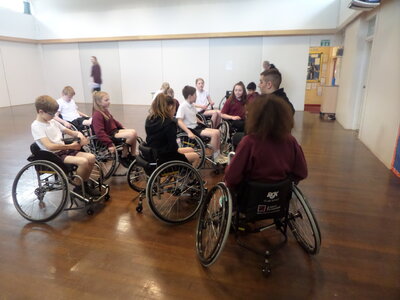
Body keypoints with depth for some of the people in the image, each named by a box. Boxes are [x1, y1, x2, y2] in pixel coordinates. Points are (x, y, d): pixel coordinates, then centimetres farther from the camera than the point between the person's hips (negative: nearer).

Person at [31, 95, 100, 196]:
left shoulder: (53, 122, 12)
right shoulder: (36, 126, -11)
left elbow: (70, 132, 18)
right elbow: (50, 146, -23)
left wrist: (78, 134, -5)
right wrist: (71, 146, -19)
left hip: (64, 151, 8)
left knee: (91, 157, -11)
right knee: (83, 161, -28)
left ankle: (84, 184, 8)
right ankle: (78, 188, -5)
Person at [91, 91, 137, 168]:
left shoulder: (105, 111, 10)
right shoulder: (97, 115, -19)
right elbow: (100, 132, -27)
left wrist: (123, 128, 16)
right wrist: (109, 144, -31)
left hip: (115, 130, 10)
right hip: (110, 135, -10)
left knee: (134, 132, -1)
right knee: (132, 135, -21)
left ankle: (133, 156, 7)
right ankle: (123, 157, -8)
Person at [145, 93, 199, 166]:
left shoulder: (149, 119, 1)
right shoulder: (169, 123, -23)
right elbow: (173, 147, -21)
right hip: (163, 159, -8)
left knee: (191, 150, 21)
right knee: (195, 156, 11)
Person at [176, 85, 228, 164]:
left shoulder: (192, 105, 10)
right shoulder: (183, 106, -14)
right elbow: (179, 121, -22)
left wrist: (203, 124, 13)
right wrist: (189, 132, -31)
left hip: (197, 126, 9)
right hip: (191, 129, -9)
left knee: (217, 132, -1)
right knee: (214, 134, -21)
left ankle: (218, 154, 12)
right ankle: (215, 157, -7)